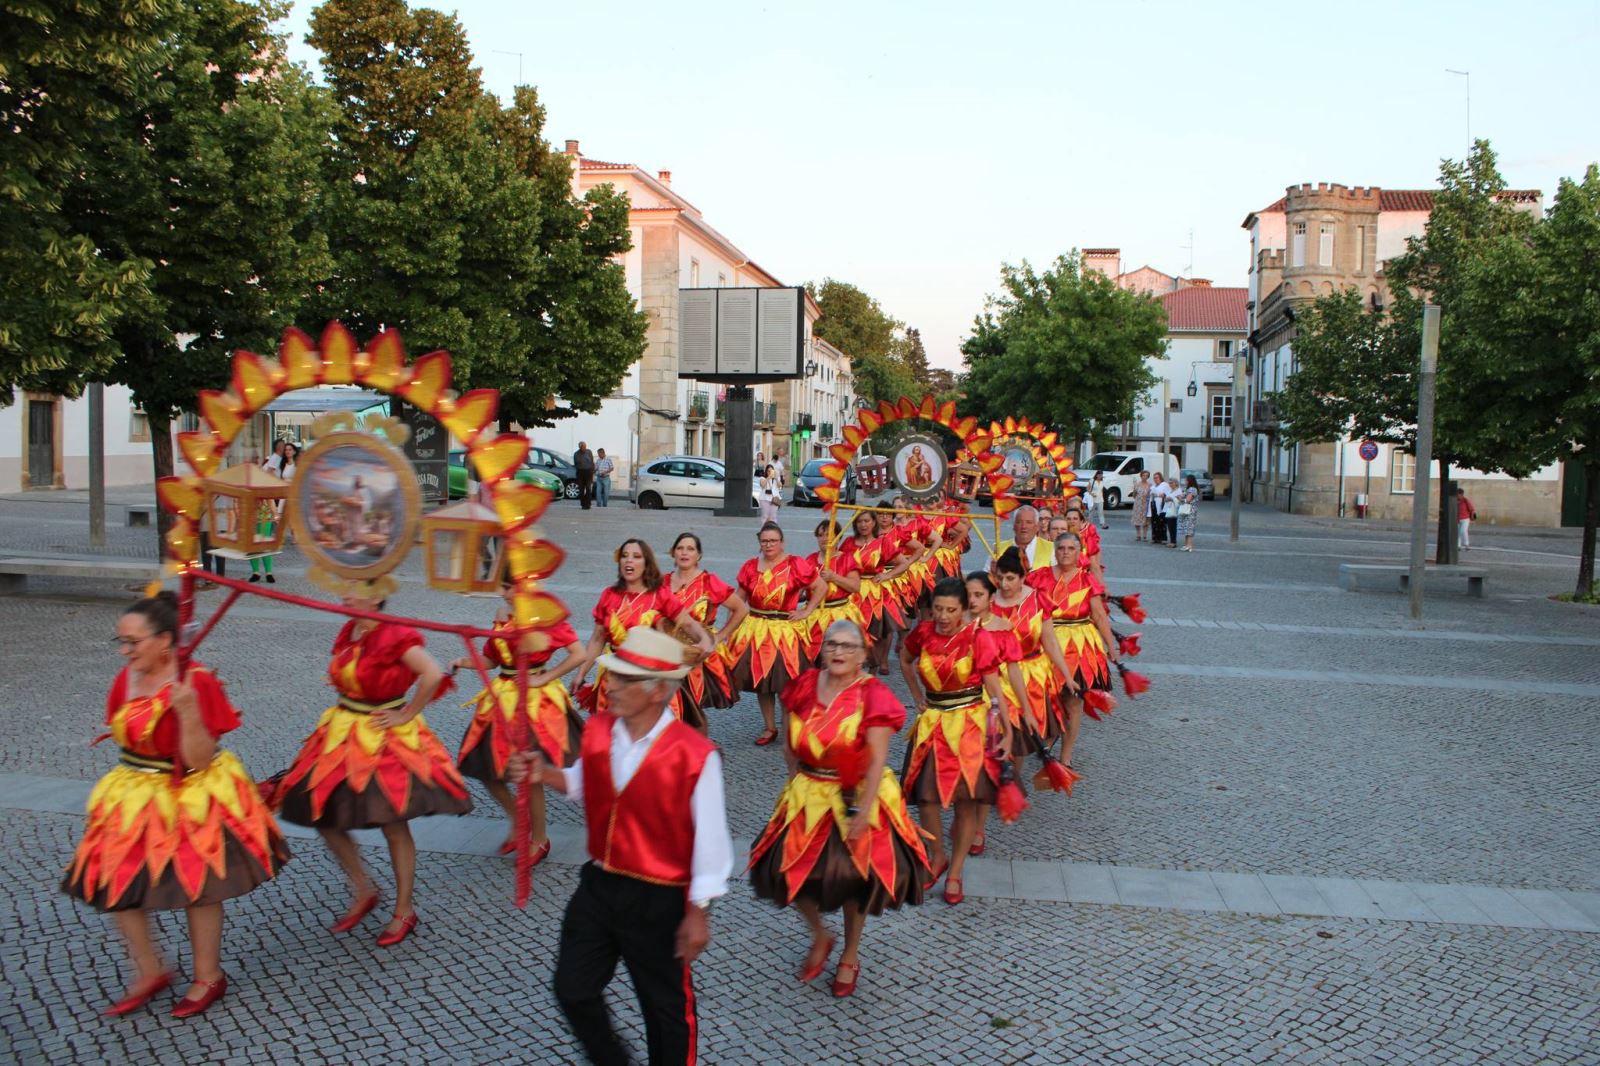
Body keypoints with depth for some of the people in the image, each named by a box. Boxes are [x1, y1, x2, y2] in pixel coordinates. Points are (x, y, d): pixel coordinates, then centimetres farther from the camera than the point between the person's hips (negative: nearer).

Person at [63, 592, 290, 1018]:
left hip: (190, 800, -7)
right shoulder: (127, 678, -1)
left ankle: (208, 977, 26)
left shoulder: (196, 683, -22)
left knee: (197, 888, 6)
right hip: (133, 796, 7)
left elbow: (199, 760, -24)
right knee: (115, 884, 8)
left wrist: (187, 711, -36)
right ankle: (149, 972, 28)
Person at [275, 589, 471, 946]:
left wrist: (407, 715, -22)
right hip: (342, 733, 8)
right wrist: (346, 706, 11)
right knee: (322, 816, 9)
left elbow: (433, 674, -32)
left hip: (385, 739, -8)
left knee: (395, 827, 4)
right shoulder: (348, 632, 4)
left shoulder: (395, 636, -20)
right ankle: (364, 892, 27)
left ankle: (404, 911, 20)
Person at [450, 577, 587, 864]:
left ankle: (539, 839, 19)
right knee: (485, 767, 7)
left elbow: (579, 654, -16)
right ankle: (517, 819, 31)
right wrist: (464, 662, -4)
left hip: (534, 700, -7)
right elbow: (493, 658, 12)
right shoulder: (503, 616, 8)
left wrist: (545, 678, -15)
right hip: (503, 698, 7)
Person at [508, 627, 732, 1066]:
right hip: (597, 886, 6)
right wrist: (545, 774, -6)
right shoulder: (596, 729, -6)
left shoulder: (695, 755, -24)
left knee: (667, 1008, 14)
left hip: (659, 902, -6)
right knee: (573, 989, 18)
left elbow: (709, 839, -17)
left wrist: (698, 912, -12)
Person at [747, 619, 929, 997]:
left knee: (854, 877, 8)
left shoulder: (873, 695, -15)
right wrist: (798, 779, -1)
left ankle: (850, 955, 33)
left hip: (857, 796, -4)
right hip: (808, 795, 4)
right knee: (790, 870, 2)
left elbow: (877, 760, -18)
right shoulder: (804, 686, -1)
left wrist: (865, 809, -22)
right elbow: (789, 743, 9)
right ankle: (819, 937, 32)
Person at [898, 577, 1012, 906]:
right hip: (932, 721, 3)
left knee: (967, 799, 0)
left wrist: (1007, 730, -19)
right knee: (924, 795, 0)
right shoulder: (923, 632, -2)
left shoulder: (979, 637, -12)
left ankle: (955, 872, 14)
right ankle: (938, 856, 25)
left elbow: (993, 687, -13)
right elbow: (904, 660, 20)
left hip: (970, 723, -3)